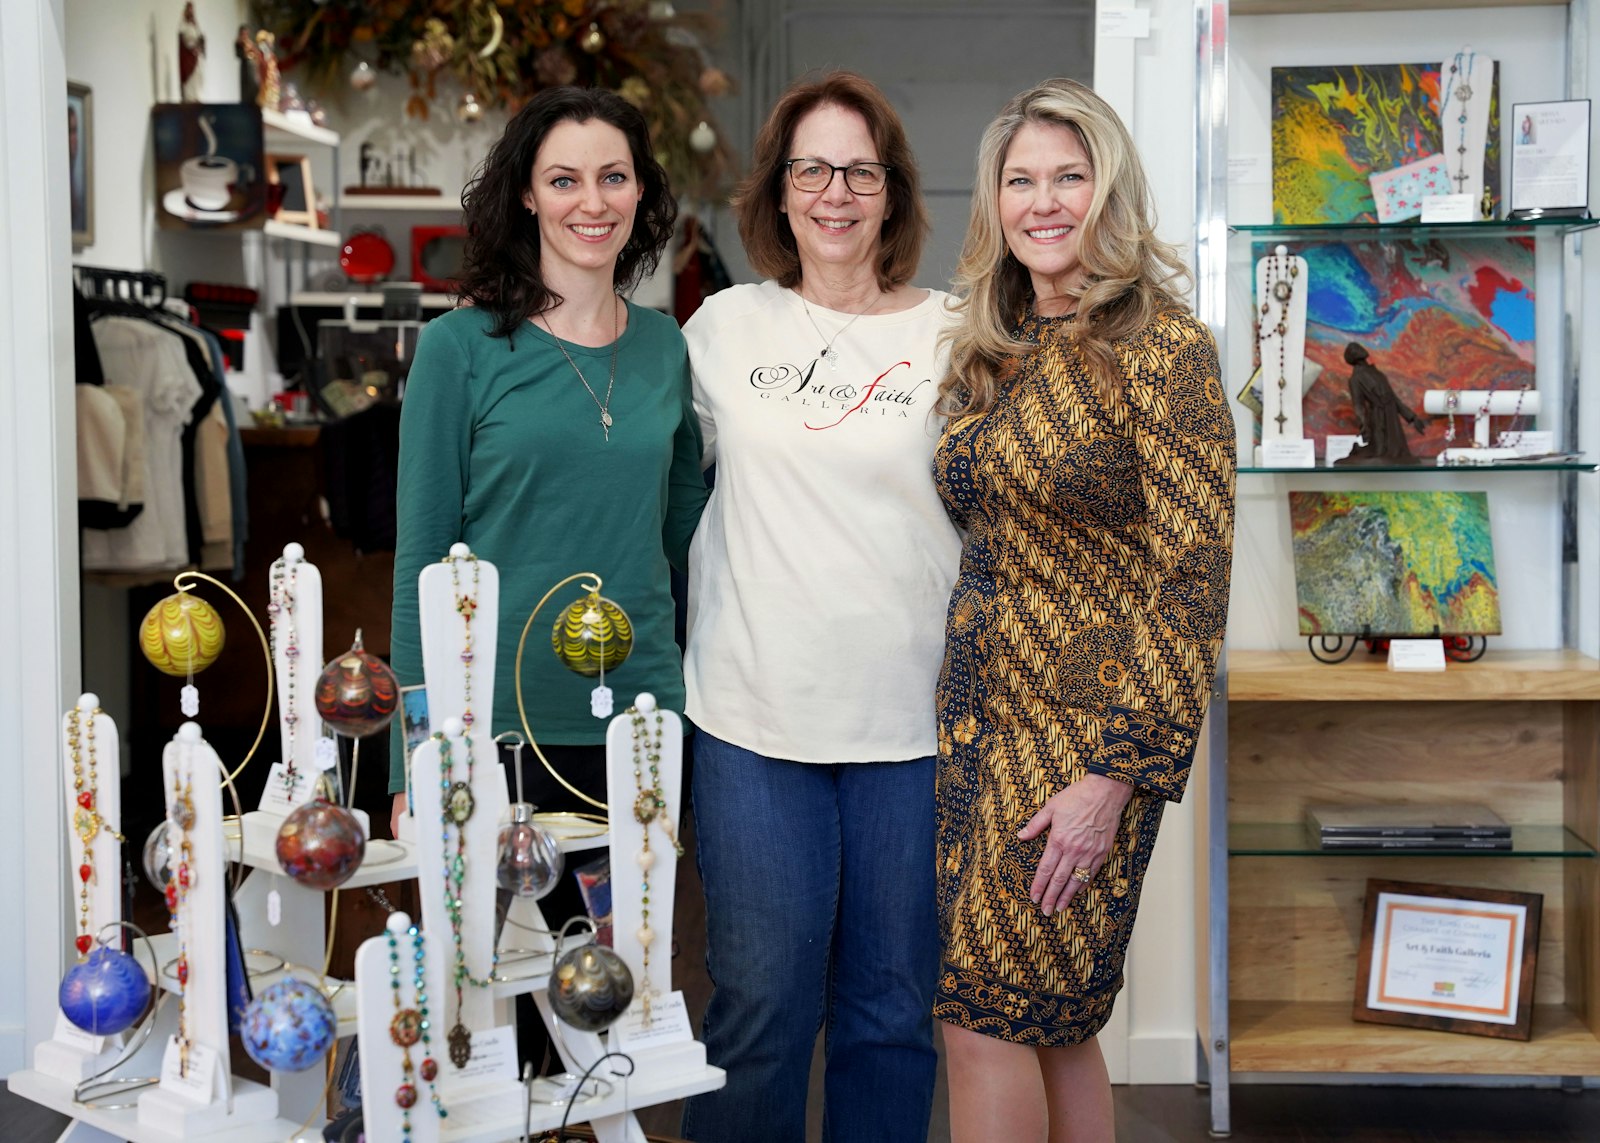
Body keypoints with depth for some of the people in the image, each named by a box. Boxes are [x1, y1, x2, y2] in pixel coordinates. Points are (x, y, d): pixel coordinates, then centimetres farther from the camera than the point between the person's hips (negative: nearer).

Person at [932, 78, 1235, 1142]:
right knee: (1050, 1023, 12)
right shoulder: (992, 354, 11)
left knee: (987, 1014, -4)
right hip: (981, 706, 7)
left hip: (1086, 728, -7)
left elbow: (1194, 574, -15)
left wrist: (1116, 775, -18)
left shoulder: (1161, 346, -11)